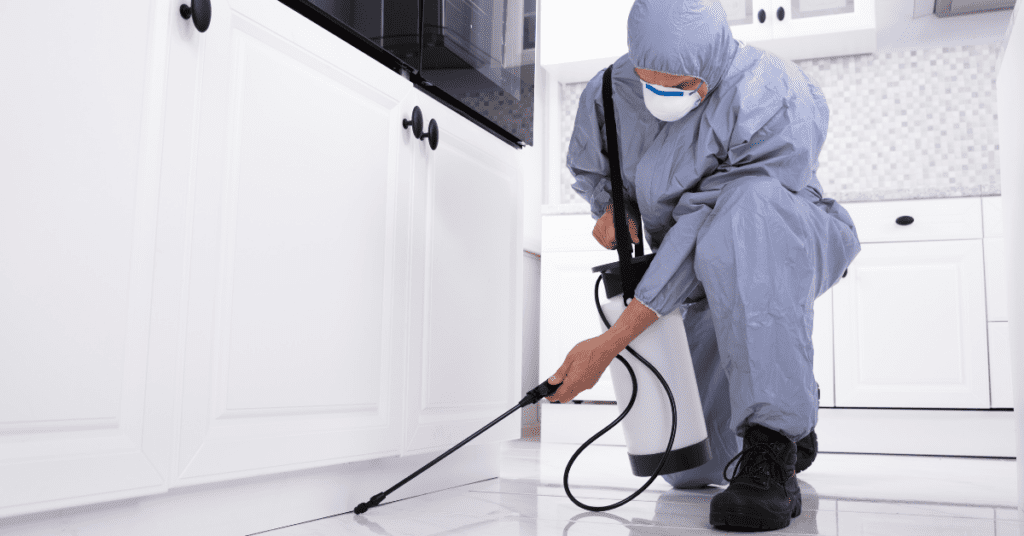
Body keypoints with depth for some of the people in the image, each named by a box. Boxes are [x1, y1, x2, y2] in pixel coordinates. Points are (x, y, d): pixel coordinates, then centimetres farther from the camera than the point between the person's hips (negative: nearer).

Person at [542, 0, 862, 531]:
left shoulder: (779, 105, -29)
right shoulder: (609, 94, -11)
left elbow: (703, 232, -33)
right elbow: (587, 168, 11)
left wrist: (610, 342, -33)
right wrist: (610, 205, -14)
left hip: (789, 254, -4)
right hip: (710, 282, 5)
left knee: (746, 205, -43)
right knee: (691, 471, -1)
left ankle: (771, 452, -38)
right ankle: (791, 401, 32)